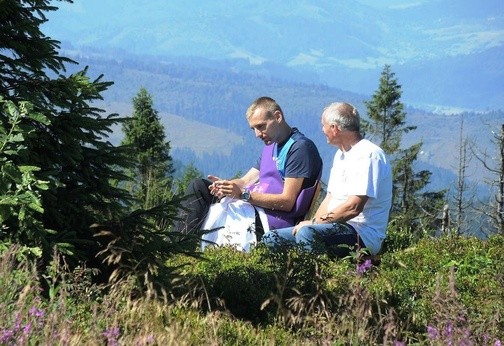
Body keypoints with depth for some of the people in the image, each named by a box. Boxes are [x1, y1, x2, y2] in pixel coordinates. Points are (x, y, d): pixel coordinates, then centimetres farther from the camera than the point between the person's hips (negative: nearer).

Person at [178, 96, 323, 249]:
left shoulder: (300, 147, -11)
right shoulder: (271, 144, 20)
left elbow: (287, 202, -17)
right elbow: (245, 181, 16)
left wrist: (243, 194, -24)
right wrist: (225, 184, -8)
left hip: (273, 220, -10)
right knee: (198, 186, 2)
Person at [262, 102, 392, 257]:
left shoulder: (368, 155, -13)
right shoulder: (341, 155, 20)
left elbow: (353, 207, -21)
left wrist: (314, 223, -15)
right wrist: (312, 223, 2)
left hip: (363, 235, -10)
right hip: (336, 228, 10)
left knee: (306, 234, -36)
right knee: (270, 239, 1)